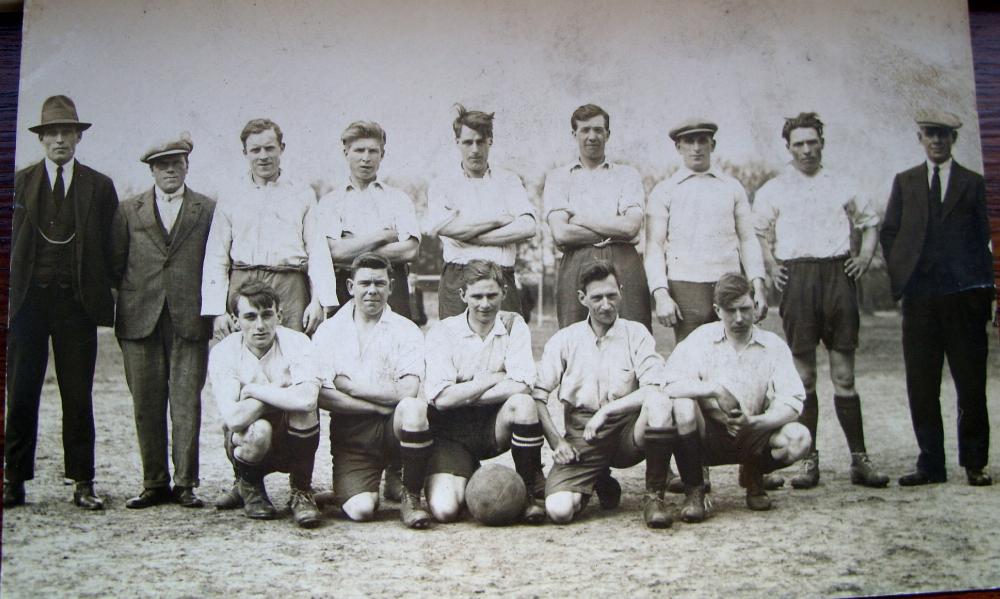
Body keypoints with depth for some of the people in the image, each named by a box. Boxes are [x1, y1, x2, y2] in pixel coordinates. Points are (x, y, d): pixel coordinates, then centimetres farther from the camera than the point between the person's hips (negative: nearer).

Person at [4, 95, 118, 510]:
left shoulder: (99, 187, 8)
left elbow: (108, 247, 6)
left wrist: (103, 296, -1)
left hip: (77, 302, 0)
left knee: (78, 395, 4)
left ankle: (82, 483, 11)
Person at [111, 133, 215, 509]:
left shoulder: (208, 211, 9)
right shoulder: (128, 211, 13)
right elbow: (115, 265, 13)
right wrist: (132, 297, 5)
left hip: (190, 321, -2)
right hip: (140, 320, 2)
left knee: (186, 403, -4)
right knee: (146, 405, 3)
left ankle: (185, 483, 3)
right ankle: (154, 484, 12)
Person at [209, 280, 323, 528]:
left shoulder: (296, 343, -16)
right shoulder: (223, 352, -14)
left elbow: (307, 399, -36)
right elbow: (234, 419, -27)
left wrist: (253, 390, -24)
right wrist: (281, 394, -23)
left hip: (295, 441, 0)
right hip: (250, 445, 0)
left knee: (302, 407, -31)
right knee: (258, 431, -34)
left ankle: (301, 492, -11)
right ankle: (248, 487, 2)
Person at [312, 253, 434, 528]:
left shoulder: (406, 331, 5)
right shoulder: (329, 331, 7)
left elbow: (407, 392, -11)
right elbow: (322, 397, -5)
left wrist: (349, 384, -7)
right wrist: (380, 404, -10)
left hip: (394, 426, 0)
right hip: (350, 434, 0)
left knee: (414, 408, -35)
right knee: (360, 510, -23)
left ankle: (411, 497, -13)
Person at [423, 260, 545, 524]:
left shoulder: (513, 325, -1)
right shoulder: (442, 331, -4)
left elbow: (523, 386, -16)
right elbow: (441, 398, -15)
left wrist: (464, 395, -14)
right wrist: (494, 378, -11)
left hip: (495, 425, 1)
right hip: (451, 431, -1)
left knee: (522, 403, -33)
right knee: (444, 510, -22)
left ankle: (531, 492, -12)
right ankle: (467, 474, 16)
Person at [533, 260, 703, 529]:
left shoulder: (636, 333, 5)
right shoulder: (564, 340, 7)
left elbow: (654, 390, -8)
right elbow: (538, 394, 2)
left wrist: (606, 410, -15)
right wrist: (555, 440, -10)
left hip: (628, 431, -1)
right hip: (582, 436, 1)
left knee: (659, 403, -34)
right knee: (558, 509, -24)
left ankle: (654, 496, -15)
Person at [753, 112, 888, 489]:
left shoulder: (841, 185, 14)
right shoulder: (772, 190, 11)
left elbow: (870, 221, 25)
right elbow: (756, 235, 14)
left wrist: (866, 256, 10)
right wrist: (770, 266, 0)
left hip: (838, 273, 1)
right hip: (796, 276, -1)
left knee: (843, 371, 1)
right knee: (803, 373, 0)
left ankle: (859, 459, 4)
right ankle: (809, 460, 5)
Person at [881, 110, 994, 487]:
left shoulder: (972, 183, 10)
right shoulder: (905, 182, 14)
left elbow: (982, 237, 8)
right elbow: (888, 233, 13)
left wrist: (984, 289, 1)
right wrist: (899, 275, 1)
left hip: (964, 294, -1)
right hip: (920, 296, 2)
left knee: (971, 383, 1)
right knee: (921, 385, 2)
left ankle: (974, 463, 11)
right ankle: (931, 464, 9)